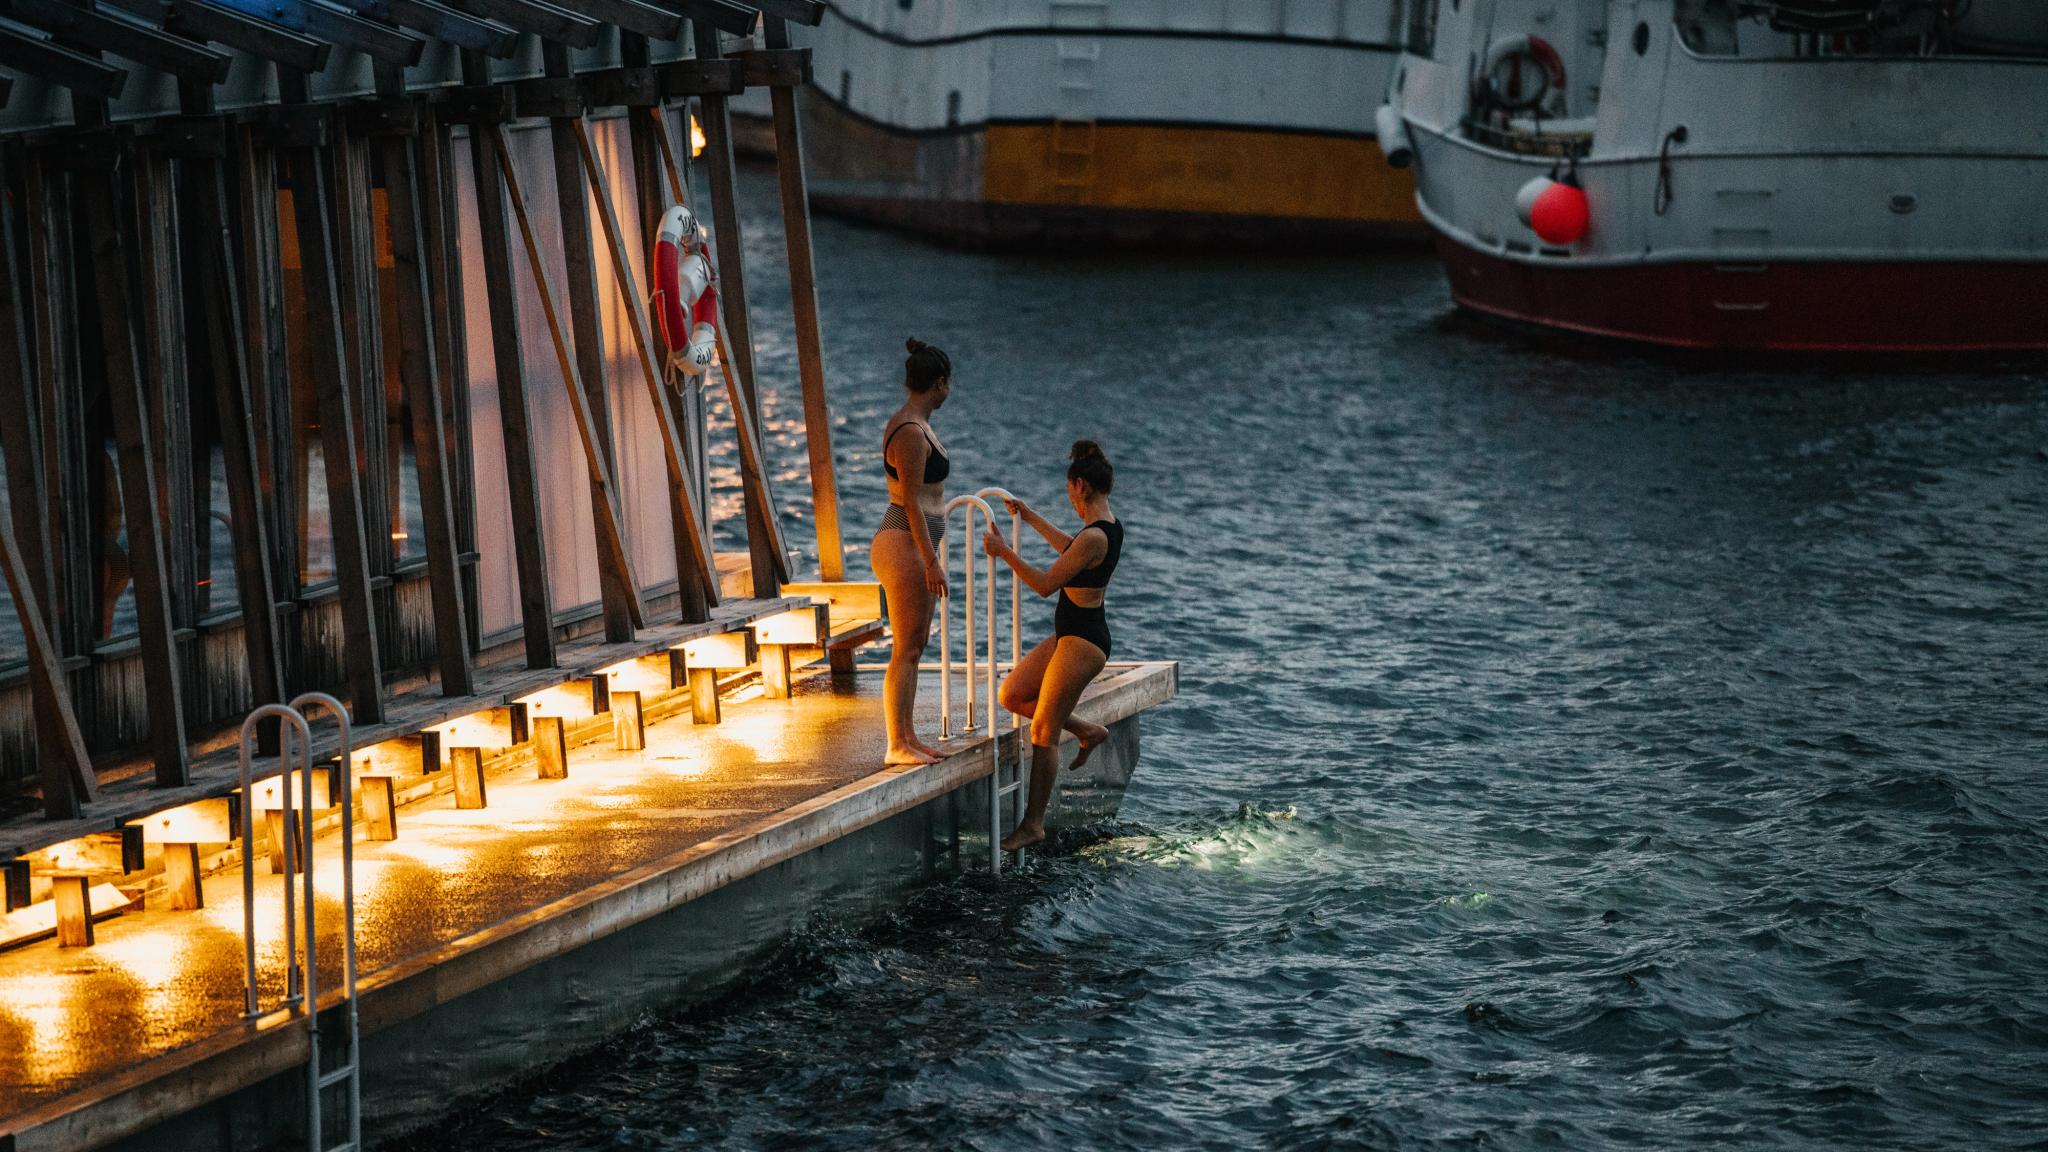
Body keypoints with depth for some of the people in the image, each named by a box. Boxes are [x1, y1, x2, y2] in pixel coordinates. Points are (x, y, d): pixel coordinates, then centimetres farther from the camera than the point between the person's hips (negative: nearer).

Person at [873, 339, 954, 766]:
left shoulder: (913, 425, 14)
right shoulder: (911, 433, -18)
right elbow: (912, 502, -21)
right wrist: (932, 562, -20)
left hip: (914, 544, 11)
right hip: (904, 544, -11)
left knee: (914, 646, 14)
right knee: (906, 650, -7)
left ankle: (908, 737, 20)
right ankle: (897, 746, -4)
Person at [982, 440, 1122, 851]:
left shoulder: (1094, 537, -23)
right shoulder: (1108, 526, 7)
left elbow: (1046, 584, -21)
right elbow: (1071, 550, 29)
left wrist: (1004, 552, -13)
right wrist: (1031, 519, 39)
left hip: (1081, 642, -10)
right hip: (1071, 635, 10)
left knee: (1043, 733, -4)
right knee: (1011, 695, 15)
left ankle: (1033, 824, 3)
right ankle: (1088, 731, 23)